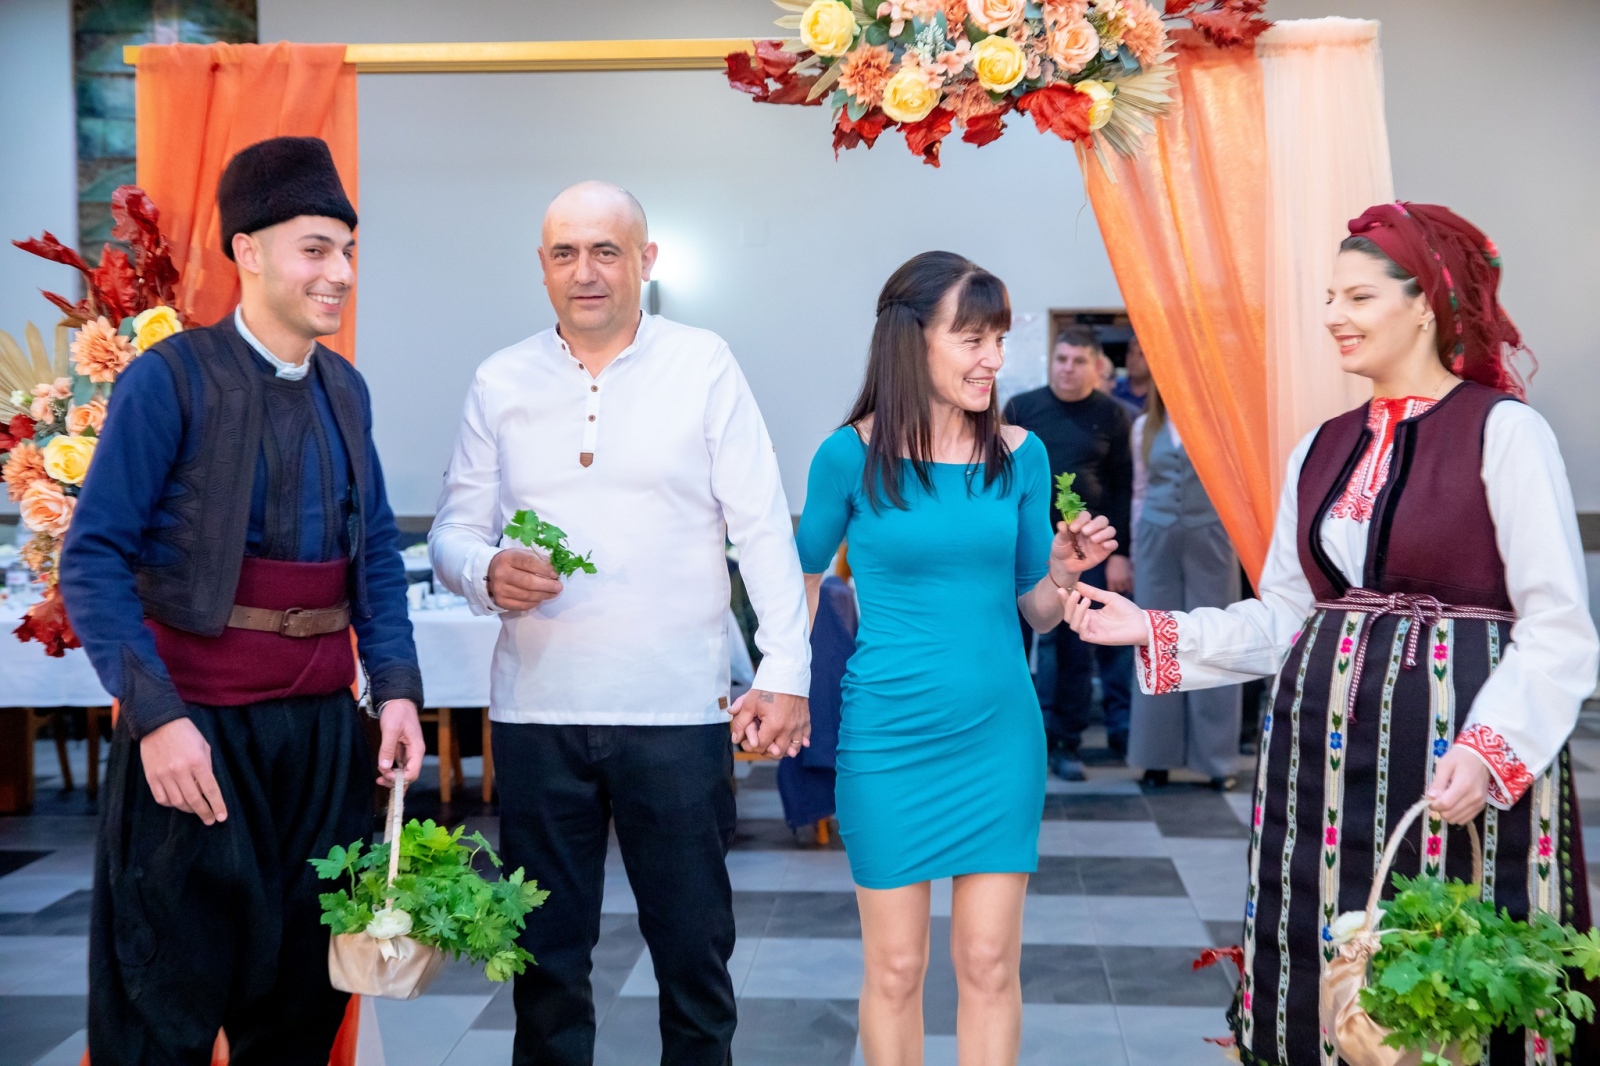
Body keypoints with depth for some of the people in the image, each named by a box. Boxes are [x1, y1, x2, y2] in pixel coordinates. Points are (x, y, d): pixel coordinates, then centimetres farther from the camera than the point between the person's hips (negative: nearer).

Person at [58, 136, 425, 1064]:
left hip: (324, 726, 6)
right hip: (196, 727, -6)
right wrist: (155, 714, -20)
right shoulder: (171, 379, -9)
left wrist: (397, 685, 2)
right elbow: (95, 559, -12)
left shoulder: (346, 389, 11)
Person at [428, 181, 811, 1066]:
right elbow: (452, 531, 9)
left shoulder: (704, 367, -1)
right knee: (546, 950, 12)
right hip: (536, 710, 2)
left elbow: (764, 529, -3)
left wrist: (785, 672, -10)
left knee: (695, 945, 7)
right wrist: (486, 573, -14)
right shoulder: (501, 382, 7)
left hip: (677, 710, -2)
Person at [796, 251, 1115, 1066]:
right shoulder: (852, 455, -7)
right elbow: (803, 580, 8)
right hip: (889, 735, -2)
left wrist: (1065, 569, -13)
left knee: (990, 963, 7)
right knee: (895, 968, 7)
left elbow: (1035, 610, 7)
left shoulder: (1019, 454, 1)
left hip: (1000, 732, 2)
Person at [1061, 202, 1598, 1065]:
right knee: (1331, 980, 9)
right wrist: (1154, 633, 5)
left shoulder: (1504, 431, -8)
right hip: (1326, 749, 6)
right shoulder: (1321, 451, 12)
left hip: (1461, 768, -6)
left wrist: (1490, 748, -22)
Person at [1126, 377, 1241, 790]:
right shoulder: (1145, 426, 10)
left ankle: (1216, 758, 6)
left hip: (1208, 539, -3)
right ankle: (1157, 755, 11)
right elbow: (1139, 491, 13)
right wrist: (1138, 549, 11)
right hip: (1158, 541, 3)